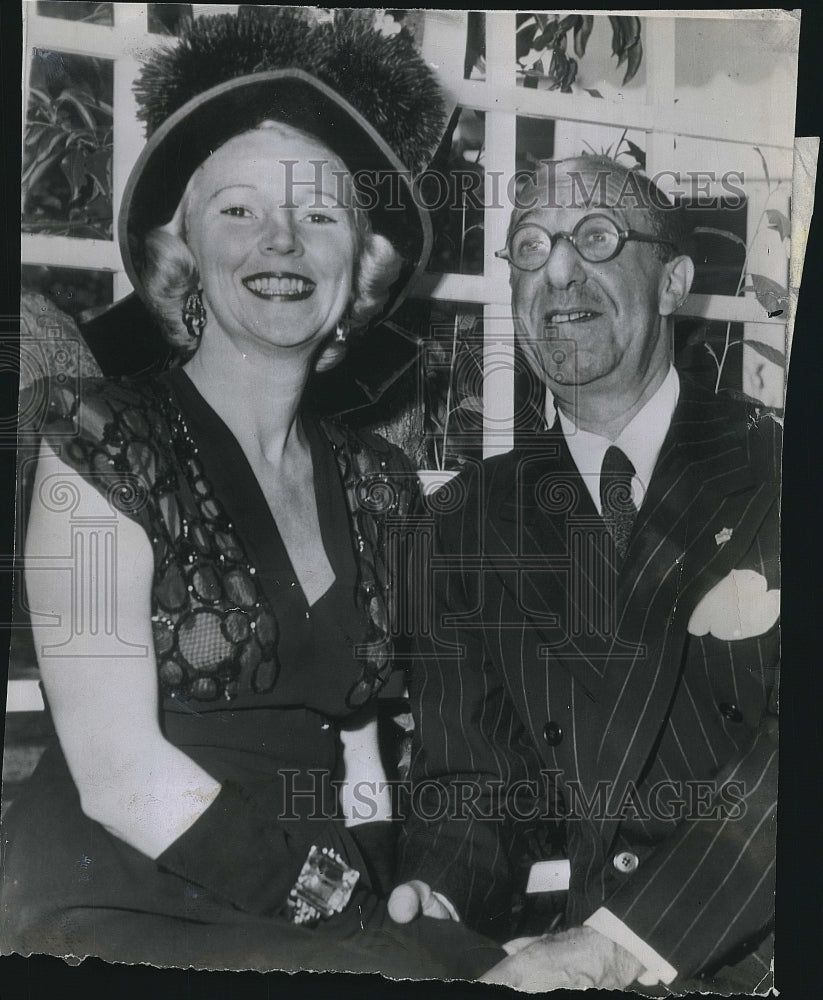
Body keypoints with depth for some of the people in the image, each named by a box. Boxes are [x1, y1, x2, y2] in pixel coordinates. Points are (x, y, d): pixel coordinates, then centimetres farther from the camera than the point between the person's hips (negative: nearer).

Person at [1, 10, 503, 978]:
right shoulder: (102, 437, -7)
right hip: (109, 912, -5)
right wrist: (335, 886, -8)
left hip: (321, 927, 5)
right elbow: (120, 777, -13)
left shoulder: (373, 482, 10)